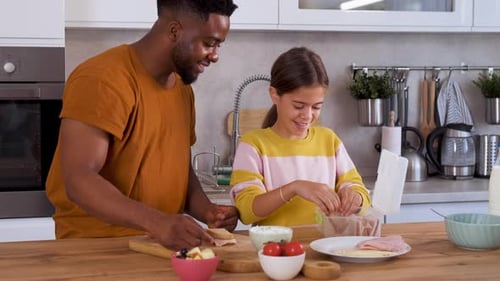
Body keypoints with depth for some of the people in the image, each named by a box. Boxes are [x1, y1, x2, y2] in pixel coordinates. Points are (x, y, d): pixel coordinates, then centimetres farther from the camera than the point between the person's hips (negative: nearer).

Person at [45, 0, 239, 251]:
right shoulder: (102, 80, -14)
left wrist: (207, 211, -1)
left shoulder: (183, 88, 11)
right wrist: (157, 222, -34)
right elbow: (79, 181, -23)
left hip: (162, 247, 7)